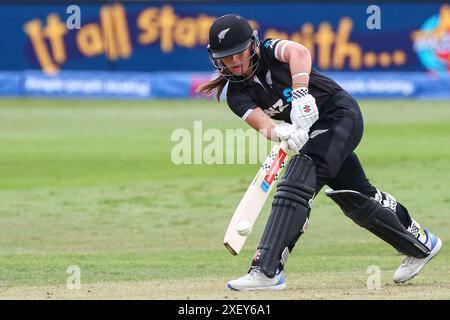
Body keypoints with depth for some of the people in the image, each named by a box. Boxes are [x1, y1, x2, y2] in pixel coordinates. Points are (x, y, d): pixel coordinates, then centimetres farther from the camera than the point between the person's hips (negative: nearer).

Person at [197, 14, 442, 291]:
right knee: (355, 197, 16)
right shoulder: (238, 95, -1)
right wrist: (281, 131, -43)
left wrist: (299, 93, -52)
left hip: (341, 114, -8)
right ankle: (421, 244, 37)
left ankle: (267, 270, -31)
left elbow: (299, 52, -36)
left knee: (296, 183, -23)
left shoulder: (269, 52, -13)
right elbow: (259, 121, -20)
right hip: (309, 131, 8)